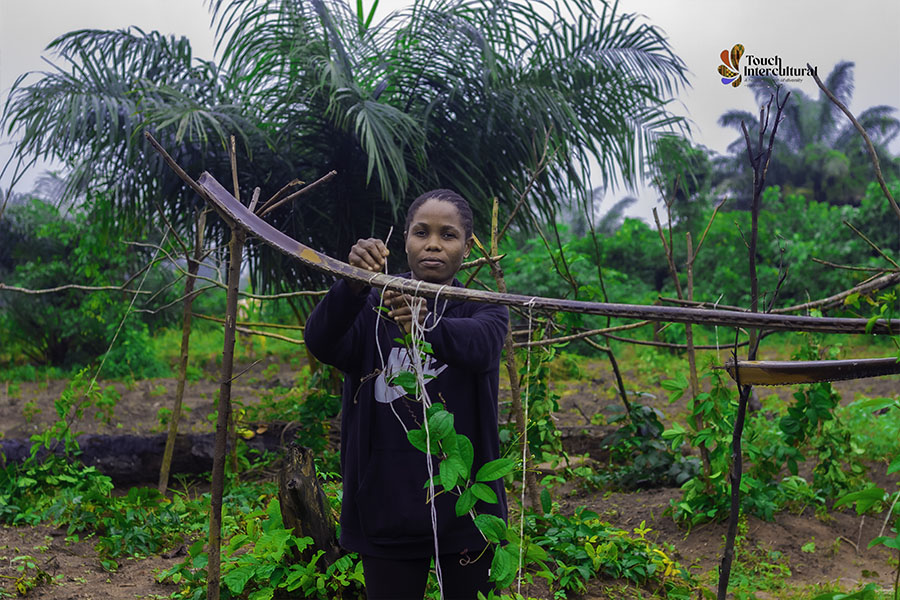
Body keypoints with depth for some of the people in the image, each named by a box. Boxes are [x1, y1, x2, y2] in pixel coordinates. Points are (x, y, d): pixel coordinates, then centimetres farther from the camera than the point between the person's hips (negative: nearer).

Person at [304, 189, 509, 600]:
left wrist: (425, 325, -43)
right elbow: (320, 342, -18)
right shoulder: (373, 305, 3)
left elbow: (480, 344, -23)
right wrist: (353, 284, -36)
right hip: (388, 505, 0)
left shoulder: (483, 308, 2)